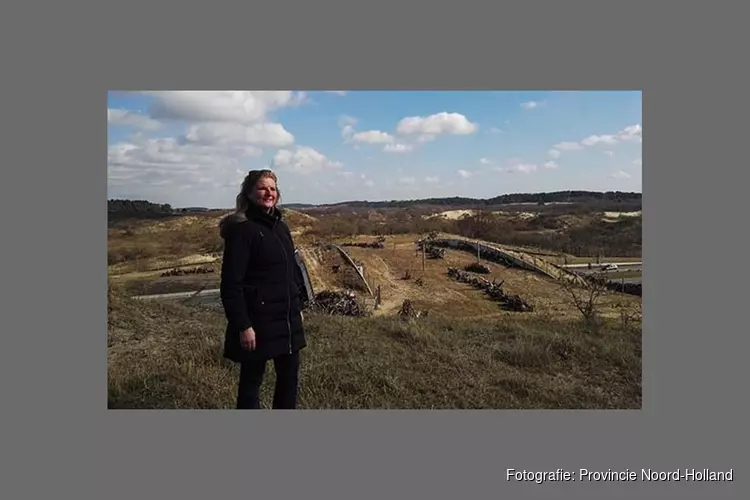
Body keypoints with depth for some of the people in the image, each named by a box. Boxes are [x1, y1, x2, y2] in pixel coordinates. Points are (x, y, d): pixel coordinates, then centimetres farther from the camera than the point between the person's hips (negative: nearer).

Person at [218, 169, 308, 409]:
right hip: (257, 320, -8)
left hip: (287, 319, 8)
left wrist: (298, 307, 16)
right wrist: (242, 325, -20)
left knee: (290, 376, 17)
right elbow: (231, 283, -18)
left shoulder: (281, 227, 10)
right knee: (251, 380, 8)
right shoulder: (241, 229, -14)